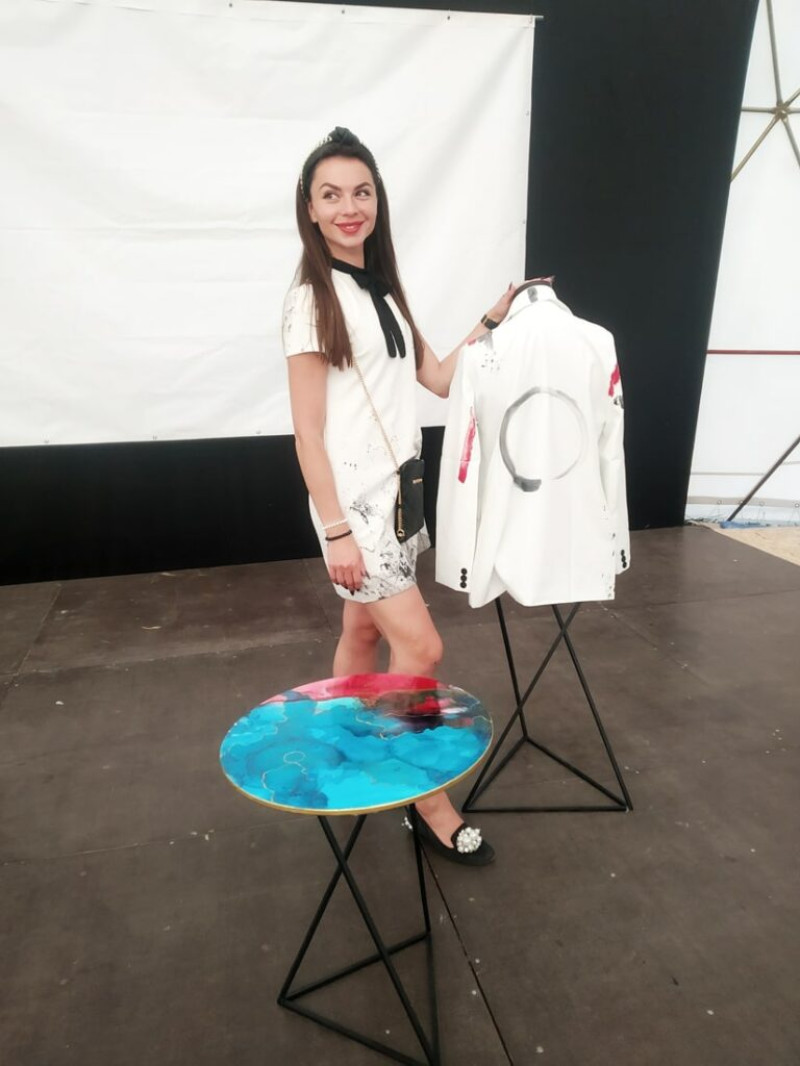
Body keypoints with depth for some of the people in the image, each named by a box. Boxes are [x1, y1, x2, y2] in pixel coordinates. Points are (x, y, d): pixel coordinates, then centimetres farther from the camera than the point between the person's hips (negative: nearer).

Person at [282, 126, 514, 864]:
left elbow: (440, 378, 16)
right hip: (353, 497, -7)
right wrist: (336, 529, -17)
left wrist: (495, 320, 8)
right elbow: (308, 432, -13)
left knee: (366, 632, 15)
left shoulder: (382, 290, 12)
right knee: (421, 646, -8)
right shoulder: (311, 299, -10)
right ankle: (428, 800, 10)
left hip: (399, 489, 7)